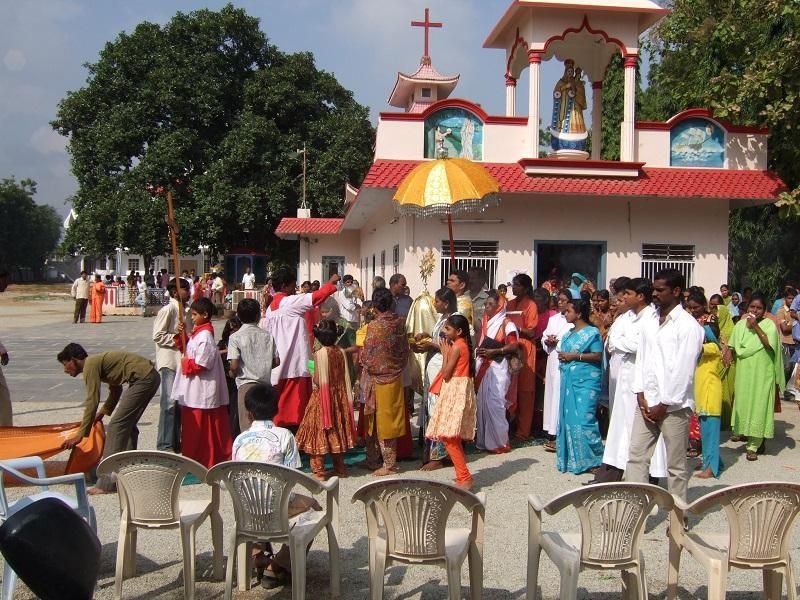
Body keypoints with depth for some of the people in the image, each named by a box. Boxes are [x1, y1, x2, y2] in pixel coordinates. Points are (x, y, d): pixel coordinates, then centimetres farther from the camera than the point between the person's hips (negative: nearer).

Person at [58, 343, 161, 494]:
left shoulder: (90, 365, -8)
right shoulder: (99, 362, 21)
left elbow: (92, 402, -12)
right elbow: (115, 391, 33)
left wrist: (80, 435, -9)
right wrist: (103, 412, 32)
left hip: (142, 378, -10)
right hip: (151, 376, 10)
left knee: (116, 426, -9)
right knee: (127, 425, 20)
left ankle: (107, 484, -9)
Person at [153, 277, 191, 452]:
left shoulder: (186, 310, 15)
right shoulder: (168, 310, -10)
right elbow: (157, 336, -15)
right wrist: (178, 339, -16)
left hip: (183, 361, 9)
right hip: (169, 361, -9)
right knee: (169, 402, -11)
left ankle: (175, 442, 19)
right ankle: (164, 445, -6)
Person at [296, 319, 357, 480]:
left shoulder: (319, 354, -15)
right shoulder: (341, 352, -1)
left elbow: (317, 380, -17)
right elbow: (347, 378, 0)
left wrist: (313, 378, 2)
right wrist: (338, 385, 12)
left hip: (323, 397, -5)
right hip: (340, 397, 5)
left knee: (320, 431, 2)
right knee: (337, 430, 16)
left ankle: (319, 470, 2)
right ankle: (340, 467, 22)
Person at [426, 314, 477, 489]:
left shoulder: (456, 347, -14)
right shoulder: (463, 345, 14)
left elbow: (446, 374, -13)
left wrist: (445, 353, -5)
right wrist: (447, 352, 11)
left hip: (455, 391, -10)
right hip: (458, 390, 10)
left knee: (448, 436, -12)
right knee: (453, 437, 13)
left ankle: (464, 478, -13)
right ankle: (463, 476, 17)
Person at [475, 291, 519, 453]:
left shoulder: (506, 323, -5)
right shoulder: (485, 323, 16)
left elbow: (514, 346, -11)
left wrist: (493, 351, -15)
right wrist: (479, 351, 9)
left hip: (498, 368, -7)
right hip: (483, 367, 7)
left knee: (495, 403, -9)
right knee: (483, 402, 6)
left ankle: (499, 441, -1)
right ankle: (484, 439, 13)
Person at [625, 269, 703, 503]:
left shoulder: (688, 326, -9)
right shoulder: (649, 323, 11)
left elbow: (683, 370, -13)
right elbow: (641, 359, 11)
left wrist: (664, 405, -11)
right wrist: (641, 396, 0)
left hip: (674, 405, -6)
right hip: (647, 403, 6)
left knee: (676, 465, 4)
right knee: (636, 457, 4)